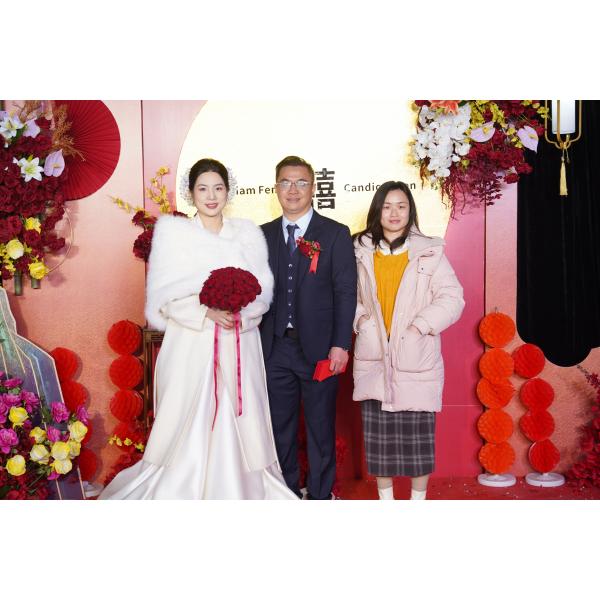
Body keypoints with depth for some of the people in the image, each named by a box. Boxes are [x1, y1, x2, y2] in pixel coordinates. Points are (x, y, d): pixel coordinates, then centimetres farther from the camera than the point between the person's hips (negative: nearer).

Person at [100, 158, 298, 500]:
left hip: (239, 348, 2)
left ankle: (241, 492, 16)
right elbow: (164, 295, -2)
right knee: (188, 430, 0)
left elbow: (264, 289, 6)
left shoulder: (248, 233, 11)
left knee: (238, 429, 3)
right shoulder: (172, 232, 5)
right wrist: (205, 310, -16)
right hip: (191, 346, -2)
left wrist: (241, 310, -14)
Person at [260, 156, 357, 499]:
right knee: (280, 426, 13)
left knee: (320, 427, 9)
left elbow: (346, 292, -4)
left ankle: (321, 495, 24)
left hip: (319, 348, -3)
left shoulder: (336, 234, 0)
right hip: (275, 347, 3)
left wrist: (340, 345, -11)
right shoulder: (263, 235, 9)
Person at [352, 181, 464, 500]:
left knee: (418, 434, 4)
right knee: (378, 435, 7)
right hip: (373, 355, 2)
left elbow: (452, 298, -3)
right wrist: (359, 318, -2)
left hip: (416, 357, -1)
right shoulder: (360, 252, 6)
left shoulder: (429, 252, 0)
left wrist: (421, 325, -13)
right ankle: (386, 500, 24)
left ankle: (418, 499, 22)